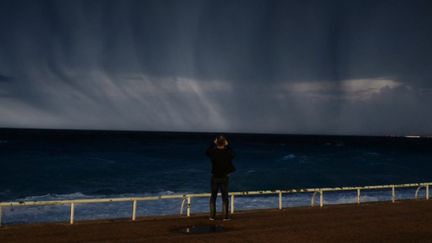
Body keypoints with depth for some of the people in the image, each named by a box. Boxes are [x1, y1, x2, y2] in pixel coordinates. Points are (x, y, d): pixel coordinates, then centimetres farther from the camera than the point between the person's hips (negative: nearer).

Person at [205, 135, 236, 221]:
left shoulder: (213, 151, -13)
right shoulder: (227, 152, -14)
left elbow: (207, 152, 11)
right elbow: (233, 155, 9)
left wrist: (213, 143, 12)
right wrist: (227, 146, 8)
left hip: (215, 177, 1)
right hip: (224, 177, -1)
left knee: (213, 196, 11)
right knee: (225, 197, 8)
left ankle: (212, 216, 13)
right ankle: (225, 216, 8)